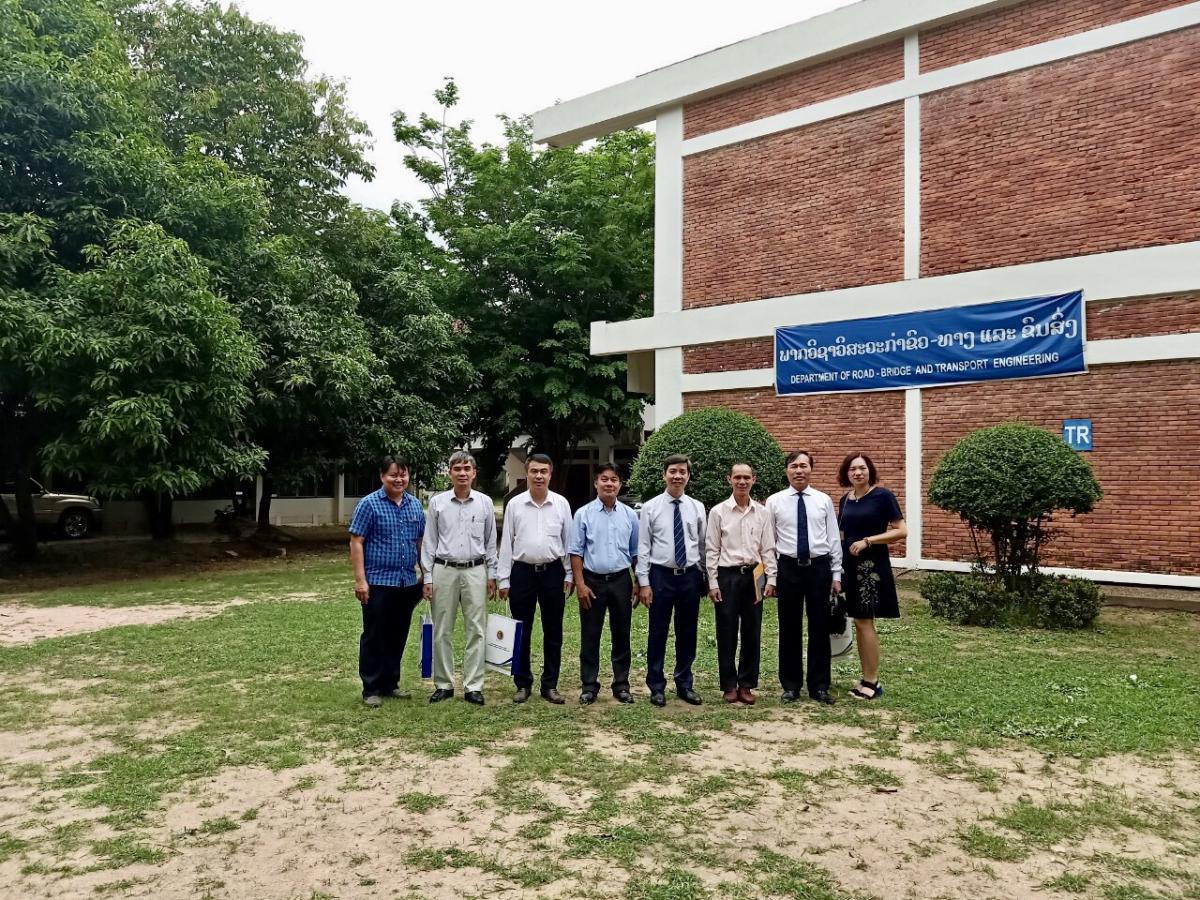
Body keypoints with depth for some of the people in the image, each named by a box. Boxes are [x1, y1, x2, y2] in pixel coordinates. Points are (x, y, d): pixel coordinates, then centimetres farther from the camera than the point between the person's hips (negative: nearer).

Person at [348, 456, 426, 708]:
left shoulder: (415, 505, 9)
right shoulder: (369, 504, -6)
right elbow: (356, 542, -8)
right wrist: (360, 580, -14)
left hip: (407, 583, 5)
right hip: (378, 582, -5)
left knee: (398, 637, 12)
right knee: (374, 637, 2)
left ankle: (391, 684, 25)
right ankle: (371, 689, 12)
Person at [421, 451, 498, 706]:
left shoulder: (485, 502, 4)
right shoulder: (437, 502, 3)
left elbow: (491, 541, 10)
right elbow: (429, 542, 4)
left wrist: (492, 574, 7)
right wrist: (428, 576, 0)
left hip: (475, 571, 0)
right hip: (444, 570, 0)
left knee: (476, 630, 1)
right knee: (442, 631, 5)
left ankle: (473, 686, 8)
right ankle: (444, 684, 16)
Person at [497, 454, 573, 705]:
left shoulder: (561, 503, 1)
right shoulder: (514, 504, 0)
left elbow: (568, 541, 6)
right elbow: (506, 543, 1)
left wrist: (569, 575, 3)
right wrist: (504, 579, -1)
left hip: (553, 572, 0)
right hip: (522, 572, 0)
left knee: (553, 632, 7)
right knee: (521, 632, 7)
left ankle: (550, 685, 18)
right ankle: (523, 684, 19)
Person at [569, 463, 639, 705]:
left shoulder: (629, 515, 3)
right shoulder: (583, 513, -3)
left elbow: (635, 553, 8)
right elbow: (576, 552, -3)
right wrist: (580, 584, -8)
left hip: (621, 580, 2)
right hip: (592, 581, -2)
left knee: (621, 634, 10)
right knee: (590, 636, 6)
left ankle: (621, 685, 22)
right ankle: (589, 686, 18)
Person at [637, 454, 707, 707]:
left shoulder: (697, 507, 4)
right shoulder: (650, 507, -3)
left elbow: (703, 545, 7)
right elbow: (643, 547, -3)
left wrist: (704, 577, 6)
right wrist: (644, 582, -8)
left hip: (690, 575, 2)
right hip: (661, 575, -2)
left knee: (687, 633, 11)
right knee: (658, 633, 6)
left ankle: (684, 685, 26)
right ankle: (656, 686, 19)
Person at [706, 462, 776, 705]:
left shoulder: (762, 512, 5)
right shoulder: (718, 511, -2)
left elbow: (768, 548, 6)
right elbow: (712, 550, -1)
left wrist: (771, 578, -2)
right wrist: (713, 583, -6)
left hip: (753, 575, 2)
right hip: (727, 575, -2)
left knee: (752, 632, 8)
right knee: (727, 633, 4)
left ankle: (746, 684, 20)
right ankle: (729, 685, 16)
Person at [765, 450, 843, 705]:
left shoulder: (824, 500, 4)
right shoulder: (774, 501, 1)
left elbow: (833, 539, 6)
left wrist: (836, 574, 2)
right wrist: (770, 578, -1)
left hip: (819, 568, 1)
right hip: (789, 569, -1)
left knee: (819, 628, 7)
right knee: (789, 629, 7)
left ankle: (819, 686, 20)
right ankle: (791, 685, 20)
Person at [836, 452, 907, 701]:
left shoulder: (882, 496, -8)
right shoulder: (845, 500, 11)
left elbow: (902, 531, -11)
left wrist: (868, 541, -18)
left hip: (871, 565, -6)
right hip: (850, 565, 6)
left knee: (865, 622, -6)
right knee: (859, 622, 9)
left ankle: (872, 682, 4)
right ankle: (868, 679, 17)